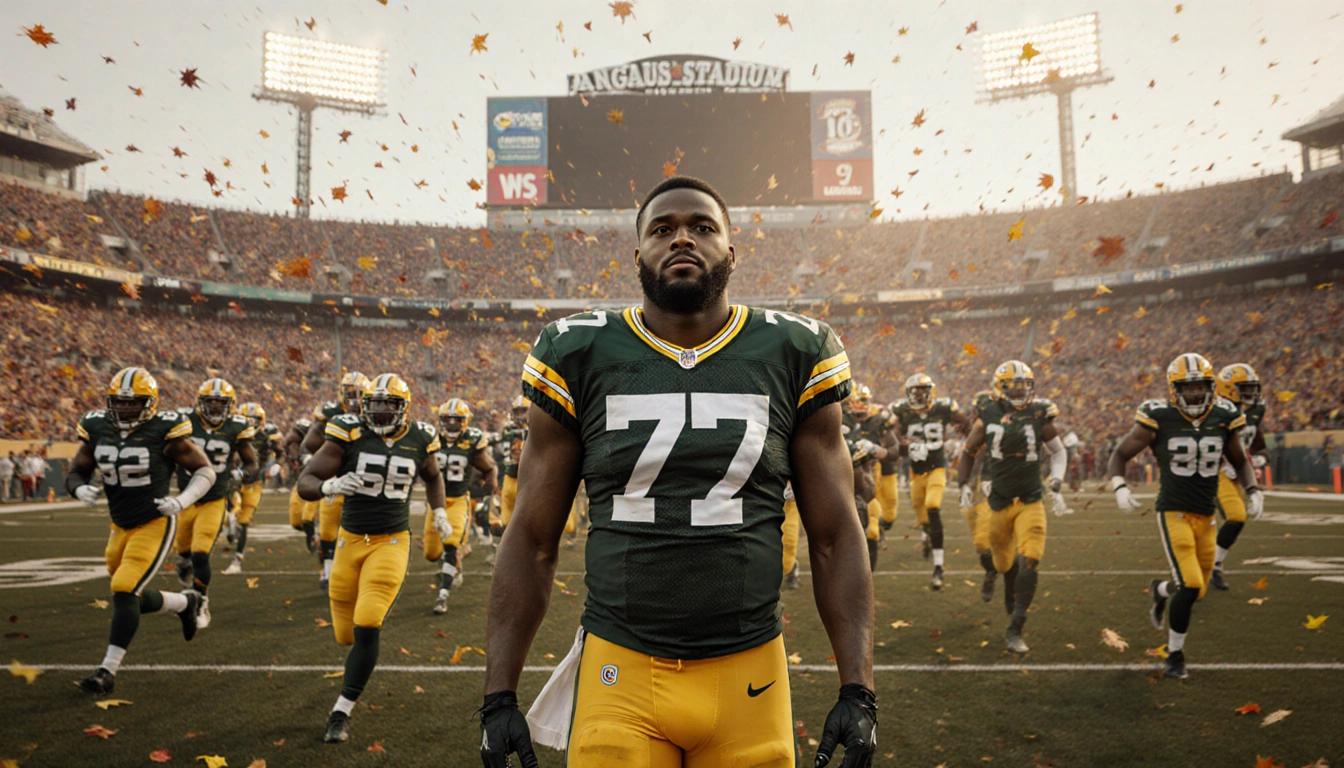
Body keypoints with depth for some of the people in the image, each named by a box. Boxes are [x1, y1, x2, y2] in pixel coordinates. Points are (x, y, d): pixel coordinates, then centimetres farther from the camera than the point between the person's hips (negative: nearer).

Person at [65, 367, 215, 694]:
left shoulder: (165, 431, -16)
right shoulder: (97, 429, -2)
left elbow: (205, 471, -9)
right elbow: (75, 472, 7)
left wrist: (181, 501, -24)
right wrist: (81, 489, -16)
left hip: (155, 524, -6)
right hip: (120, 526, 6)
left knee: (125, 592, -15)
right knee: (135, 598, 15)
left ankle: (108, 670, -4)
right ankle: (185, 602, 44)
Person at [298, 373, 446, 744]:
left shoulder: (419, 440, -1)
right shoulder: (349, 434, -9)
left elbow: (432, 477, 22)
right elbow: (304, 483, -11)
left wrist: (439, 511, 9)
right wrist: (329, 486, -31)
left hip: (391, 542, -1)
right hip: (350, 540, 1)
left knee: (366, 627, -14)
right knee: (347, 634, 9)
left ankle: (341, 713, -1)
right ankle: (380, 609, 46)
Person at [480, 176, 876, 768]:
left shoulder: (793, 356, 1)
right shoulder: (580, 358, 0)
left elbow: (836, 536, 3)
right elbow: (531, 541, 3)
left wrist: (858, 691, -3)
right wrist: (499, 696, 0)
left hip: (748, 673, 1)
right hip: (619, 674, 0)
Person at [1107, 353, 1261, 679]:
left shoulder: (1224, 419, 1)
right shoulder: (1158, 420, -11)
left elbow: (1241, 462, 18)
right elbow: (1118, 457, -4)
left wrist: (1253, 491, 1)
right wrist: (1119, 487, -21)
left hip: (1206, 517, 5)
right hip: (1174, 514, -5)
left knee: (1198, 589, 12)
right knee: (1190, 586, -13)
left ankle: (1160, 590, 49)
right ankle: (1175, 656, 8)